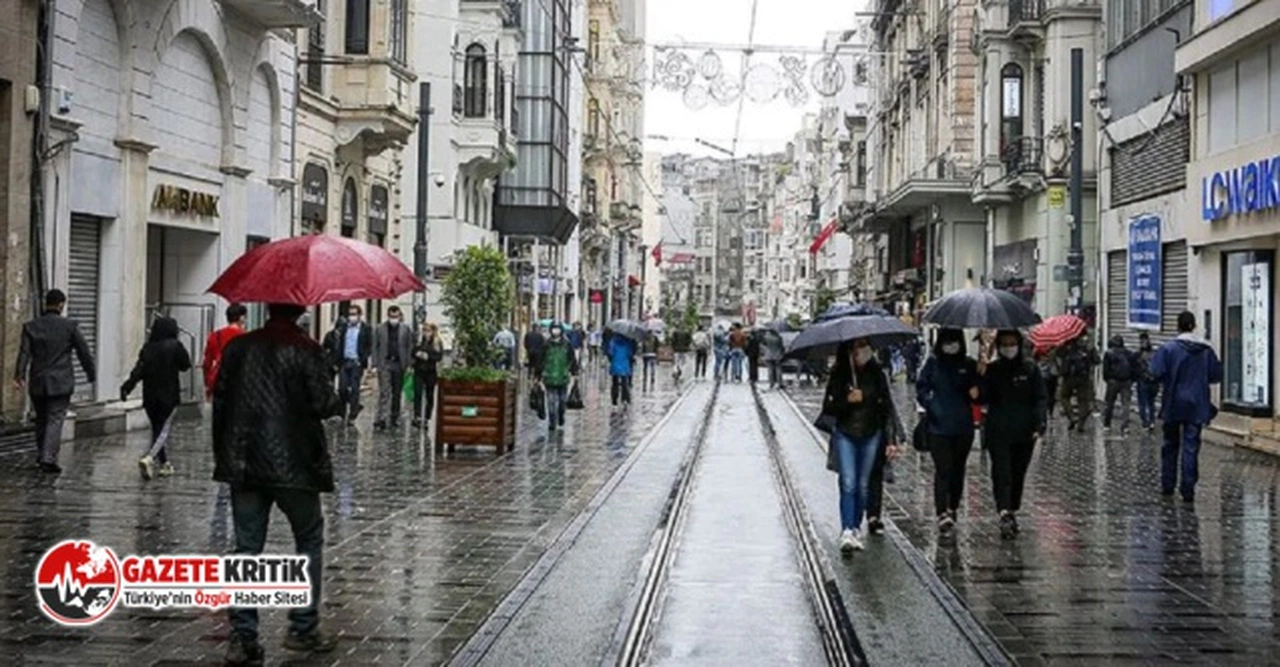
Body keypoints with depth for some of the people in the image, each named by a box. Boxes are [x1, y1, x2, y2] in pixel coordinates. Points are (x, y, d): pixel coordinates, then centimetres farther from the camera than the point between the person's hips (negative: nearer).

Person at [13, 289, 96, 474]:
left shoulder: (31, 327, 2)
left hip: (37, 383, 3)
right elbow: (84, 352, -1)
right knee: (55, 419, -3)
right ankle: (48, 458, -13)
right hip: (61, 383, -3)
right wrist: (91, 374, 10)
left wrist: (19, 375, -14)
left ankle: (41, 455, 28)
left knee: (41, 419, 17)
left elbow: (24, 353, -8)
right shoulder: (70, 326, -5)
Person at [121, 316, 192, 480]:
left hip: (150, 397, 4)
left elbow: (139, 370, -10)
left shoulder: (148, 347, 0)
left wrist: (127, 387, -14)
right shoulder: (175, 346, -9)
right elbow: (186, 365, 1)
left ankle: (164, 464, 19)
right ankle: (148, 458, -24)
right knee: (162, 431, -2)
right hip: (168, 396, -4)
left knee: (157, 429, 15)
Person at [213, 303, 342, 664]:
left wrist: (223, 453, 14)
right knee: (309, 540, 14)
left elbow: (219, 400, 6)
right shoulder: (306, 351, -9)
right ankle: (303, 628, 14)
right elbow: (323, 403, -13)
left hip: (243, 466, 4)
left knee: (246, 549, 7)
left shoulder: (238, 347, 5)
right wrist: (340, 404, 10)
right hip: (293, 464, -4)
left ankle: (243, 637, 4)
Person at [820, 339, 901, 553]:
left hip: (871, 436, 2)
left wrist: (891, 440, -4)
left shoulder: (877, 374, 0)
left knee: (862, 486, 8)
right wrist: (847, 401, -19)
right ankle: (846, 532, -17)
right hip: (845, 435, -1)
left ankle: (856, 529, 19)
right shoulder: (839, 375, -2)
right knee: (848, 484, -12)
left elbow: (887, 408, 2)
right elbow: (828, 408, 0)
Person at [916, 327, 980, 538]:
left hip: (963, 427, 2)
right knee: (943, 470, -11)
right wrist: (930, 403, -9)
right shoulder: (933, 364, 2)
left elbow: (980, 396, 8)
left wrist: (976, 393, -14)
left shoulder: (969, 365, 6)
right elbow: (921, 388, 8)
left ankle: (953, 510, 27)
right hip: (938, 427, -2)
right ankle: (943, 514, -15)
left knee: (958, 470, 12)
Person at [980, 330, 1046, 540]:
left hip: (1024, 431, 1)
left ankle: (1012, 511, 24)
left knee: (1018, 473, 10)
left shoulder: (1030, 368, 2)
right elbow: (984, 398, -2)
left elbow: (1041, 398, 1)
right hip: (998, 431, -1)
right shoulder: (991, 370, 4)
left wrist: (1038, 425, -9)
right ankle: (1004, 513, -22)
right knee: (1001, 472, -13)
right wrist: (980, 379, -18)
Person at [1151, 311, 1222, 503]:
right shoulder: (1206, 350, -1)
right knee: (1191, 447, 1)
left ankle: (1168, 485, 20)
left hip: (1173, 405, -1)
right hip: (1196, 406, 1)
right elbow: (1216, 375, 3)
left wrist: (1166, 382, 4)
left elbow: (1156, 373, -17)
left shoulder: (1168, 349, -11)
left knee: (1170, 445, 14)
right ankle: (1188, 489, -4)